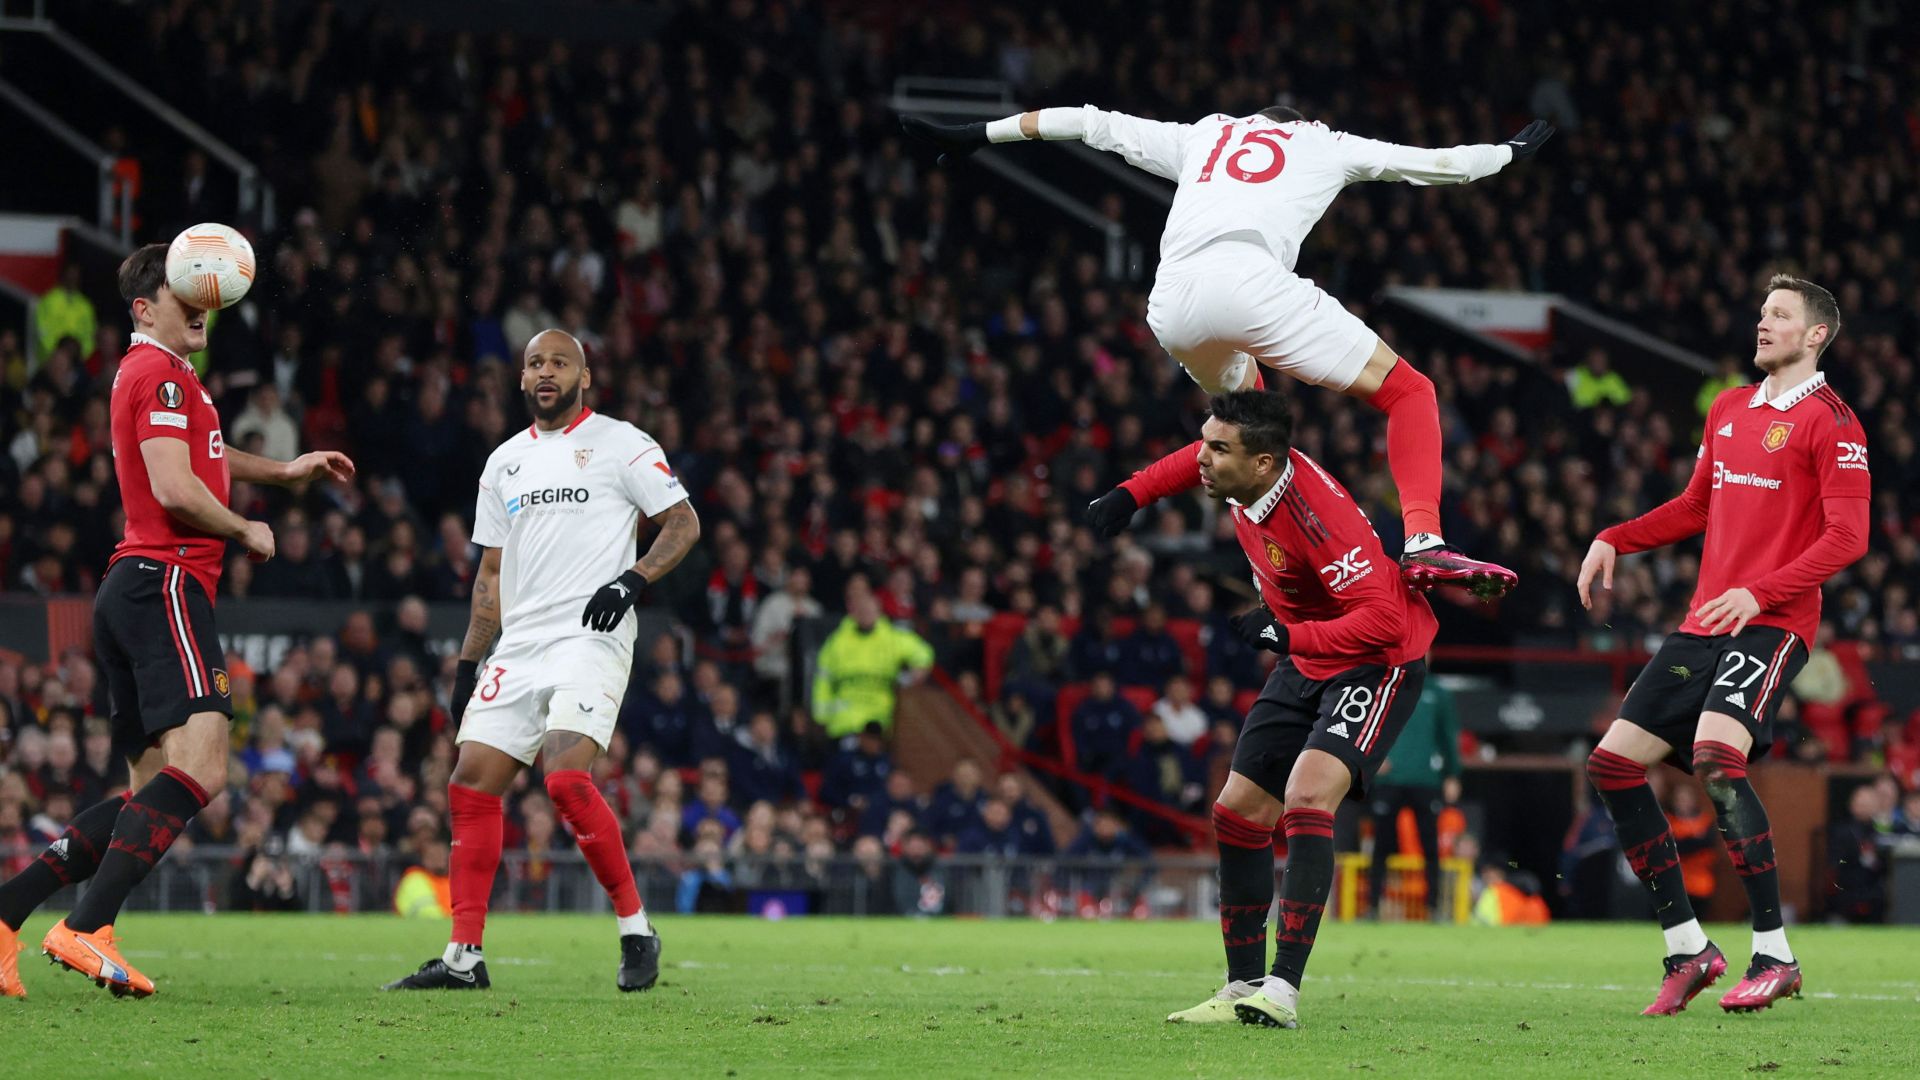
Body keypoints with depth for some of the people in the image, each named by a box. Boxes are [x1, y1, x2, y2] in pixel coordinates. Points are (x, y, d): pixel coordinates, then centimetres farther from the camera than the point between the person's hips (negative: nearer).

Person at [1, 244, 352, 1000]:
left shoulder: (143, 374, 27)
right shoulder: (161, 373, -6)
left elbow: (200, 457, 46)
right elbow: (175, 490, -16)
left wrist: (284, 471, 41)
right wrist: (246, 533, -1)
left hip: (131, 593, 11)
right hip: (164, 581, -11)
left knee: (155, 792, 9)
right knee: (200, 765, -22)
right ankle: (86, 929, -32)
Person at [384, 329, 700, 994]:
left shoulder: (620, 444, 2)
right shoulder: (506, 462, 19)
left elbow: (683, 523, 0)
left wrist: (631, 581, -16)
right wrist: (467, 664, 17)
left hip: (590, 638, -6)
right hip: (520, 644, 6)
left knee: (566, 778, -23)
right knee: (471, 783, -2)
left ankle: (636, 931, -9)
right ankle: (464, 957, 3)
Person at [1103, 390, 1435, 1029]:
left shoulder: (1318, 514, -33)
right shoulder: (1240, 474, -9)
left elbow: (1384, 621, -37)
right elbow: (1192, 464, 18)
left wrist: (1287, 635, -35)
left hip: (1377, 660, -9)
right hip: (1306, 661, 9)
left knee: (1307, 794, -29)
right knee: (1237, 810, 5)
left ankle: (1283, 991, -32)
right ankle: (1243, 988, 15)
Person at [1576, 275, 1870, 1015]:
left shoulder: (1829, 422, -5)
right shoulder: (1729, 410, 18)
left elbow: (1847, 537, -13)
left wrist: (1760, 593, -23)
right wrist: (1614, 540, 17)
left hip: (1770, 623, -8)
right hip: (1704, 623, 8)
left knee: (1716, 754, -30)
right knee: (1613, 763, 1)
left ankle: (1775, 956, -22)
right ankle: (1688, 949, 8)